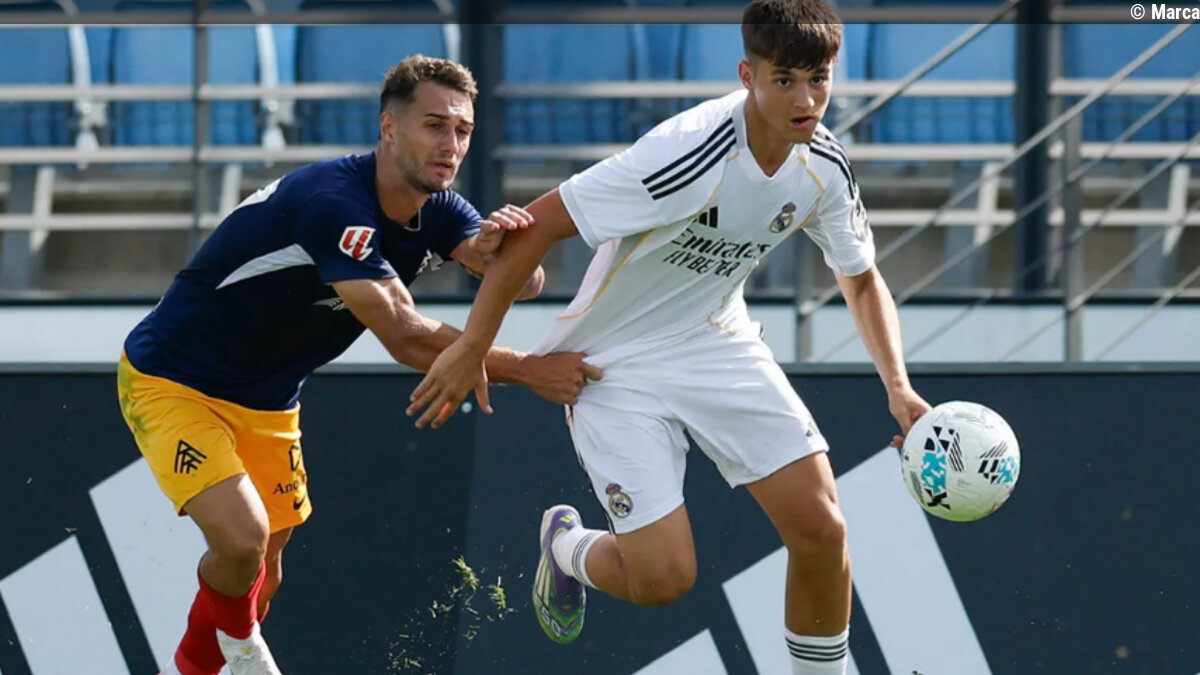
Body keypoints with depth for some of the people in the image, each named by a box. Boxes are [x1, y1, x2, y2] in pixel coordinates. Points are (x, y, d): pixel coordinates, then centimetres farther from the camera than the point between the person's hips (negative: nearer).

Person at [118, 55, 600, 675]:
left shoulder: (436, 210, -6)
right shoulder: (334, 202, -32)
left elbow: (524, 282, -20)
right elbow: (406, 337, -36)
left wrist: (495, 247, -43)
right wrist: (527, 370, -36)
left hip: (268, 402, 8)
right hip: (172, 382, -8)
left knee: (262, 574, 10)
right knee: (241, 539, -25)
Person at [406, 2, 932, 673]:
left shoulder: (824, 165, -10)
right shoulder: (689, 155, -32)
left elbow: (863, 279, 9)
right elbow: (539, 224, -25)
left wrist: (898, 387, -6)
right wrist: (472, 347, -21)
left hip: (719, 342, 6)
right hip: (617, 362, -6)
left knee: (822, 530, -8)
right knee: (664, 578, -10)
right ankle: (568, 546, 25)